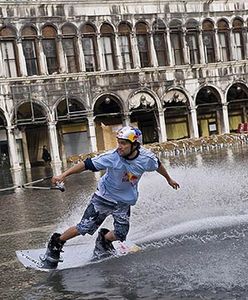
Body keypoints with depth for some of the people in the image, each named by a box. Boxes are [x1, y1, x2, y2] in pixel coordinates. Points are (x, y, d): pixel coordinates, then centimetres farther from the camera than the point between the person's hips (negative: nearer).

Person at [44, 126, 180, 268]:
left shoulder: (147, 159, -19)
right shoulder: (112, 157, -26)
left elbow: (159, 165, 4)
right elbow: (86, 164, -23)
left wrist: (169, 179, 21)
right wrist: (64, 175, -30)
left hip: (125, 202, 3)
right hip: (105, 196, -2)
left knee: (120, 235, -7)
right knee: (84, 228, -7)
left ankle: (104, 240, 26)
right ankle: (56, 243, 14)